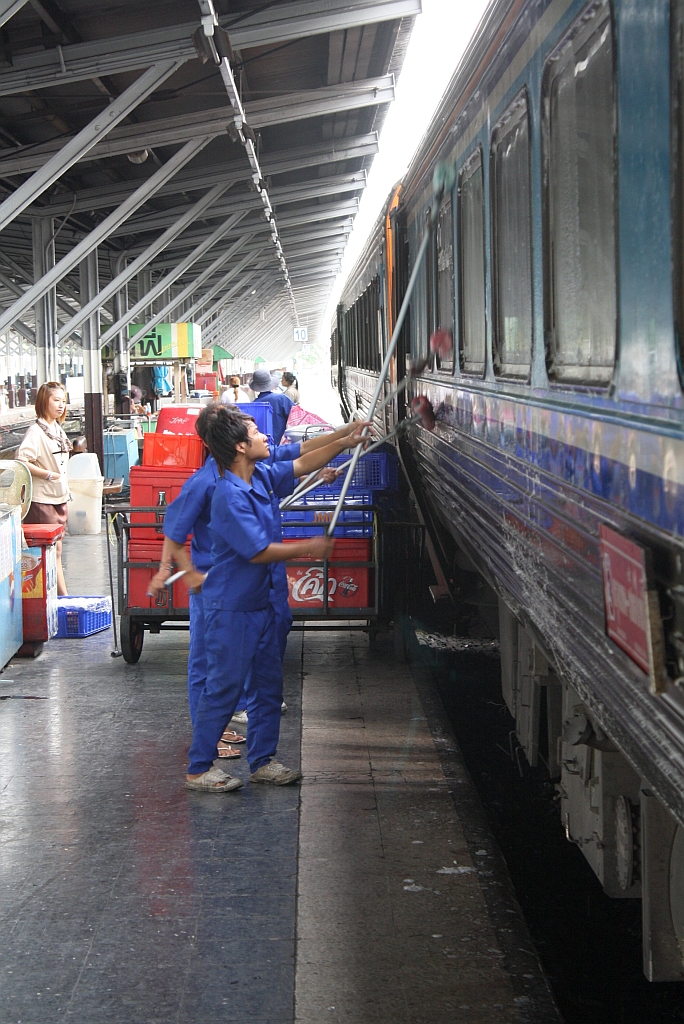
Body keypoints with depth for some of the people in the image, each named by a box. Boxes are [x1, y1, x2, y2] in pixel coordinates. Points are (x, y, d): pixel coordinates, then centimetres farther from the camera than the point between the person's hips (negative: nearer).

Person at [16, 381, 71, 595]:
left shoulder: (57, 429, 12)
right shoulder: (36, 431, -16)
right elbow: (21, 462, -25)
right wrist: (47, 474, -22)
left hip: (59, 497, 9)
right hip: (43, 500, -9)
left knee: (55, 549, 11)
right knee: (54, 550, -5)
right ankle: (63, 596, -3)